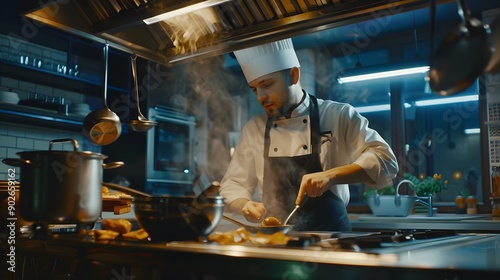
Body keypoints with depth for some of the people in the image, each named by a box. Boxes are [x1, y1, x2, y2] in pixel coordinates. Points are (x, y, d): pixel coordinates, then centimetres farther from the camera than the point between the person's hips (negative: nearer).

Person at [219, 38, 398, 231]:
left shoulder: (338, 116, -1)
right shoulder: (254, 129, 9)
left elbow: (384, 160, -8)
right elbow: (232, 185, 15)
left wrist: (331, 175, -21)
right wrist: (245, 205, -6)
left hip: (330, 237, -2)